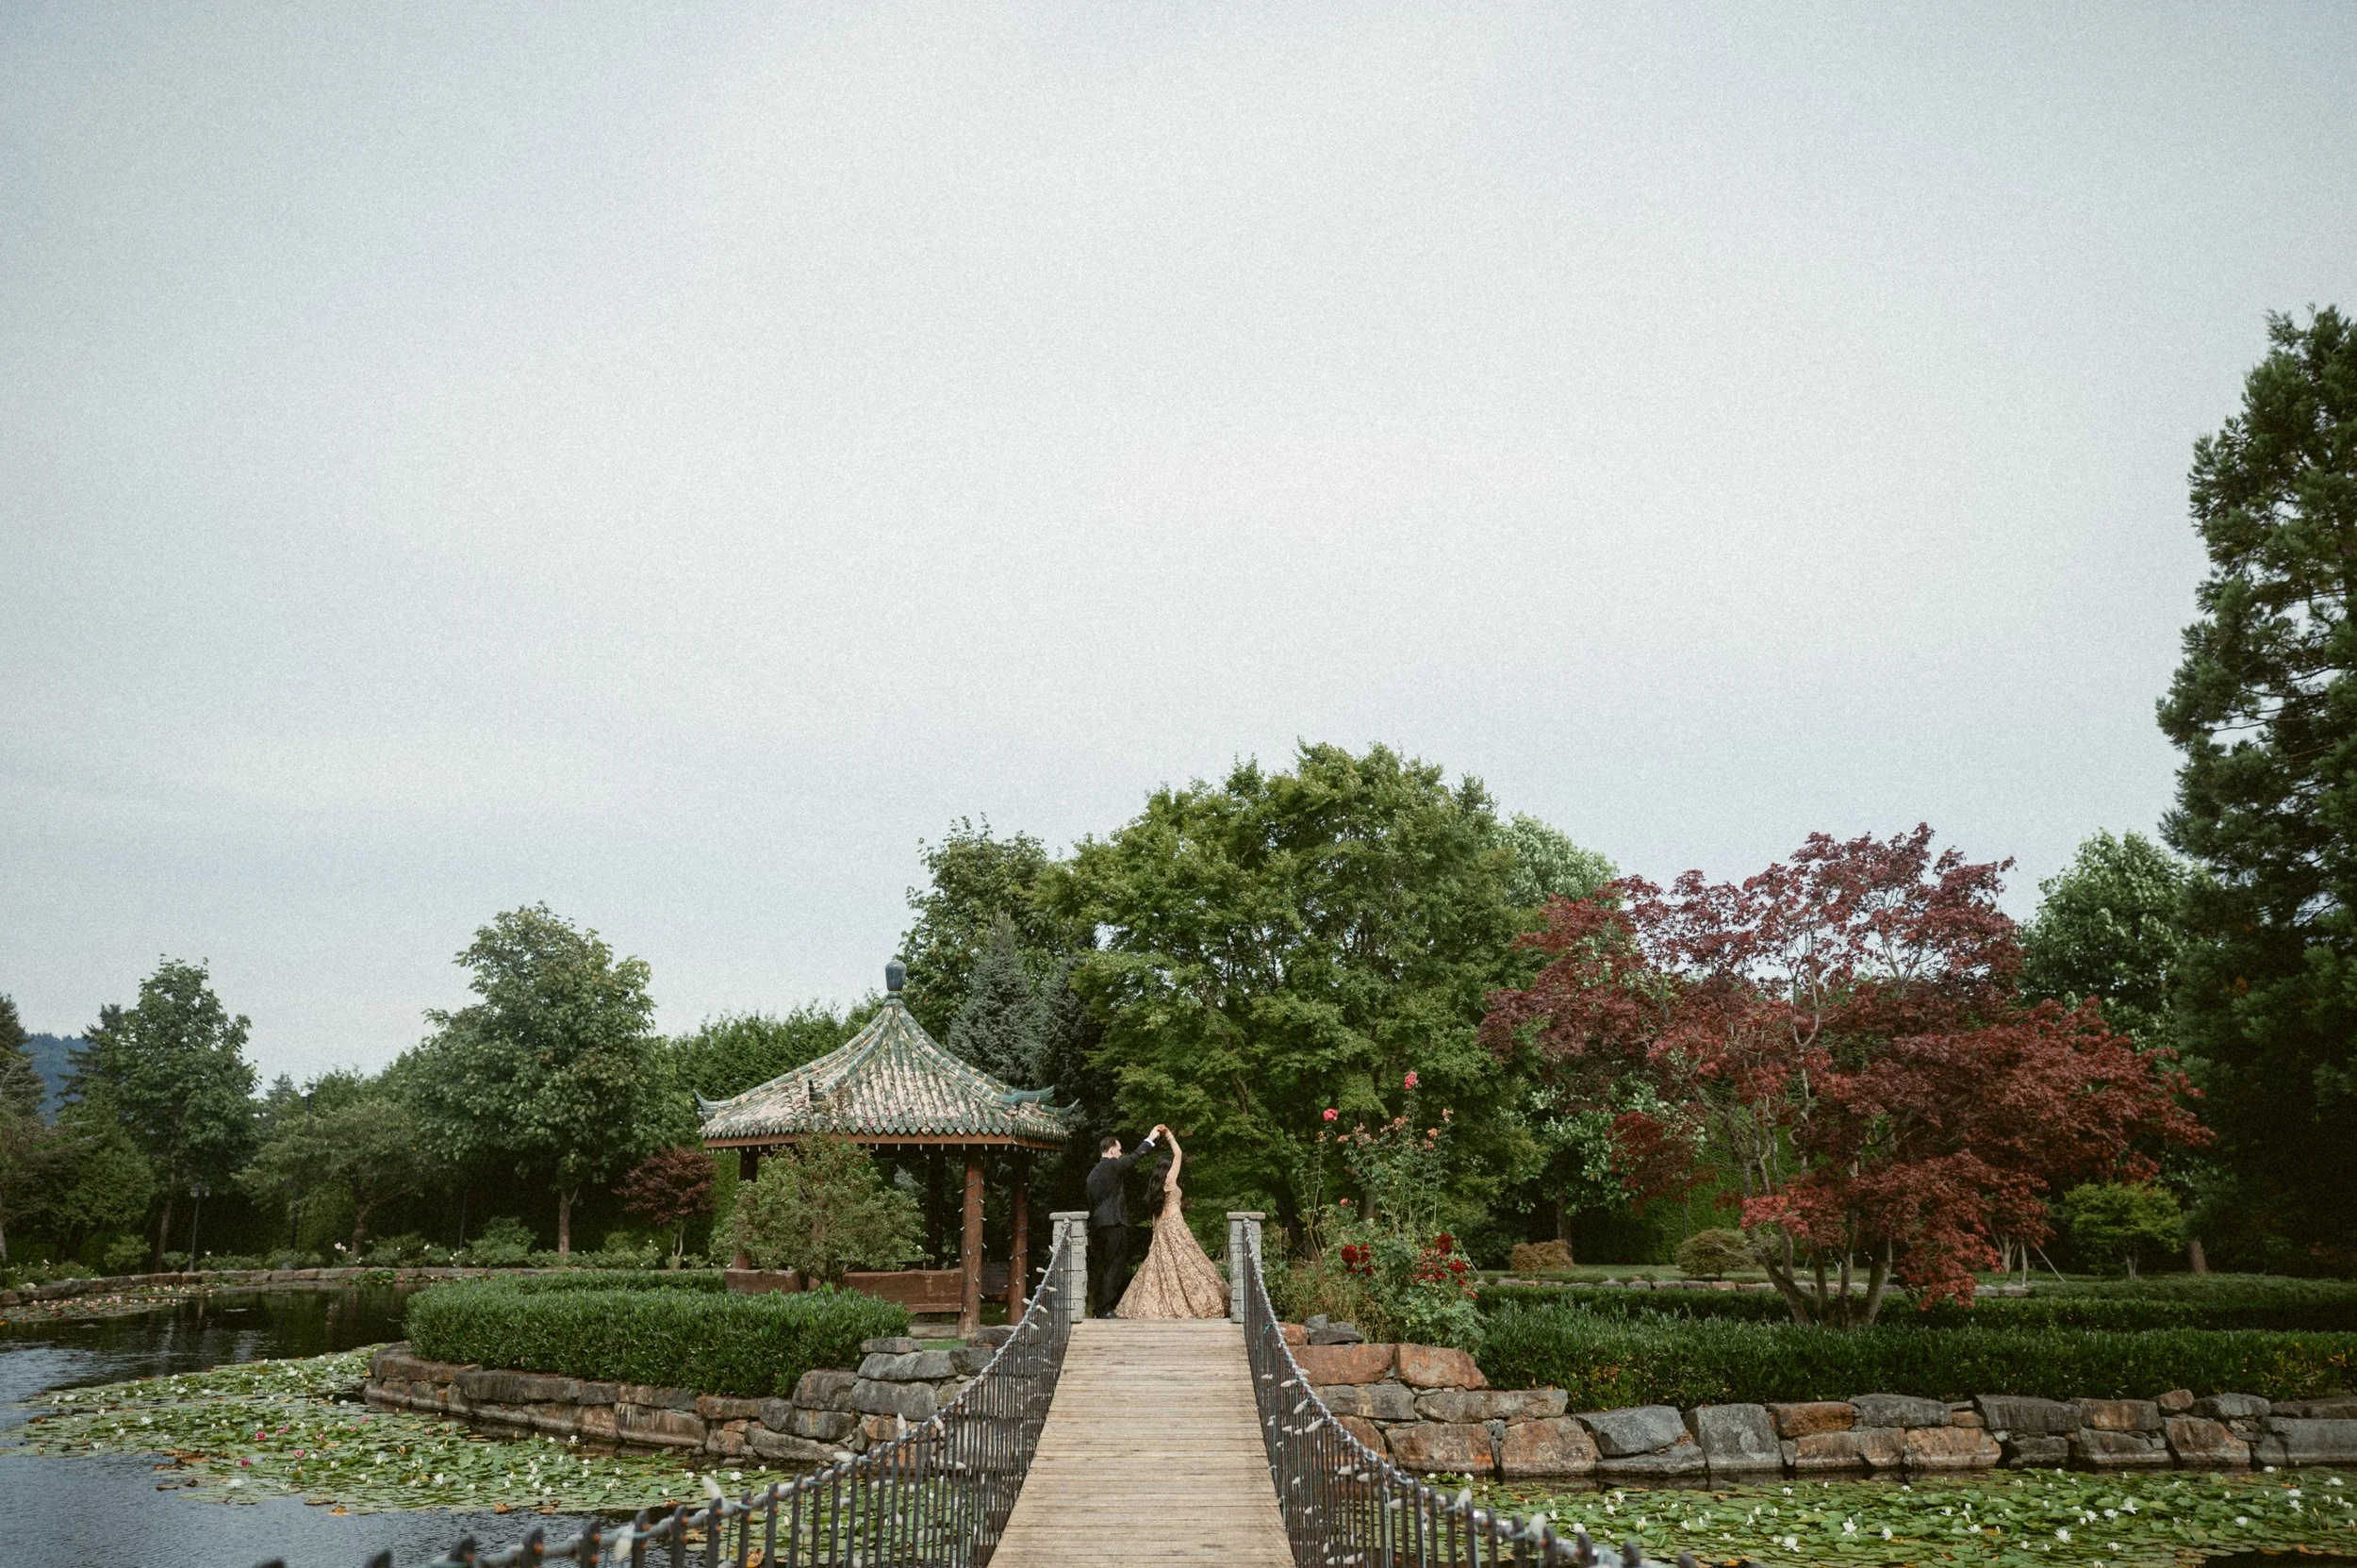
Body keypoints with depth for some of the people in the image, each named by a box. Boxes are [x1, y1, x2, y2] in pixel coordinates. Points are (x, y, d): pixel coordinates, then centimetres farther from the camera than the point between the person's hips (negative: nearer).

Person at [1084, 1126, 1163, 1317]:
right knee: (1113, 1268, -6)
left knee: (1101, 1268, 11)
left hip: (1097, 1226, 9)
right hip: (1114, 1224, -9)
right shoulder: (1112, 1165, -8)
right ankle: (1105, 1309, -8)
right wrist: (1150, 1138, 9)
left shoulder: (1093, 1174, 18)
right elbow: (1135, 1156, -4)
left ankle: (1097, 1309, 13)